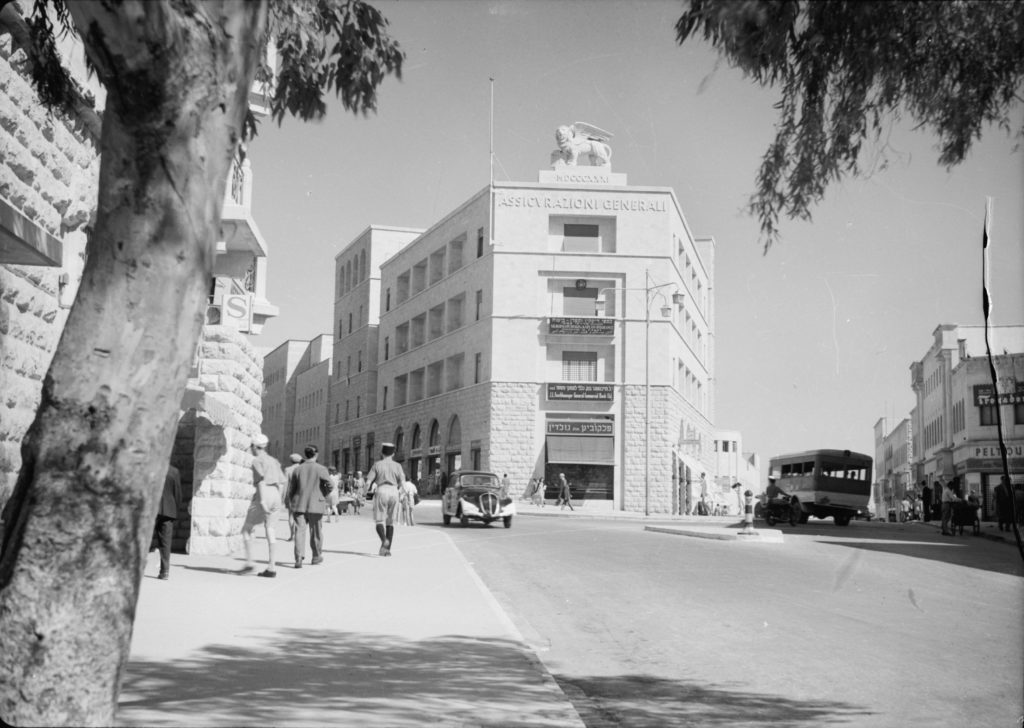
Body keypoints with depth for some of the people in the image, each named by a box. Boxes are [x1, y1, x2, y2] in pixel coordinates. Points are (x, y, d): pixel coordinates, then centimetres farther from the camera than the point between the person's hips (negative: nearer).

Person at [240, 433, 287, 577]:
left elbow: (261, 479, -15)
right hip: (276, 496, 7)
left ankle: (249, 562, -3)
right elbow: (281, 483, 17)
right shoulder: (274, 461, 20)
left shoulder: (257, 460, -2)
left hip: (263, 495, -7)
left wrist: (262, 500, -21)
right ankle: (271, 567, -2)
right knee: (269, 531, 5)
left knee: (246, 529, 6)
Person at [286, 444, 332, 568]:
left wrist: (292, 503, 20)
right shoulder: (321, 469, -6)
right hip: (315, 505, -2)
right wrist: (323, 495, 6)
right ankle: (316, 556, 24)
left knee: (300, 531, -2)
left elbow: (290, 489, 8)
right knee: (316, 532, 12)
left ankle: (299, 558, -17)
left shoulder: (297, 470, 4)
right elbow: (329, 485, -13)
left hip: (300, 505, 2)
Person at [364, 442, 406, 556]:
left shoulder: (377, 465, 2)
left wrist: (371, 488, 19)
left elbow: (368, 482, -3)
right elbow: (402, 483, 0)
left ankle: (384, 540, -25)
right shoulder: (397, 466, 6)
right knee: (390, 522, 13)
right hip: (393, 493, 2)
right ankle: (388, 549, 9)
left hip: (381, 492, -2)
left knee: (379, 521, 4)